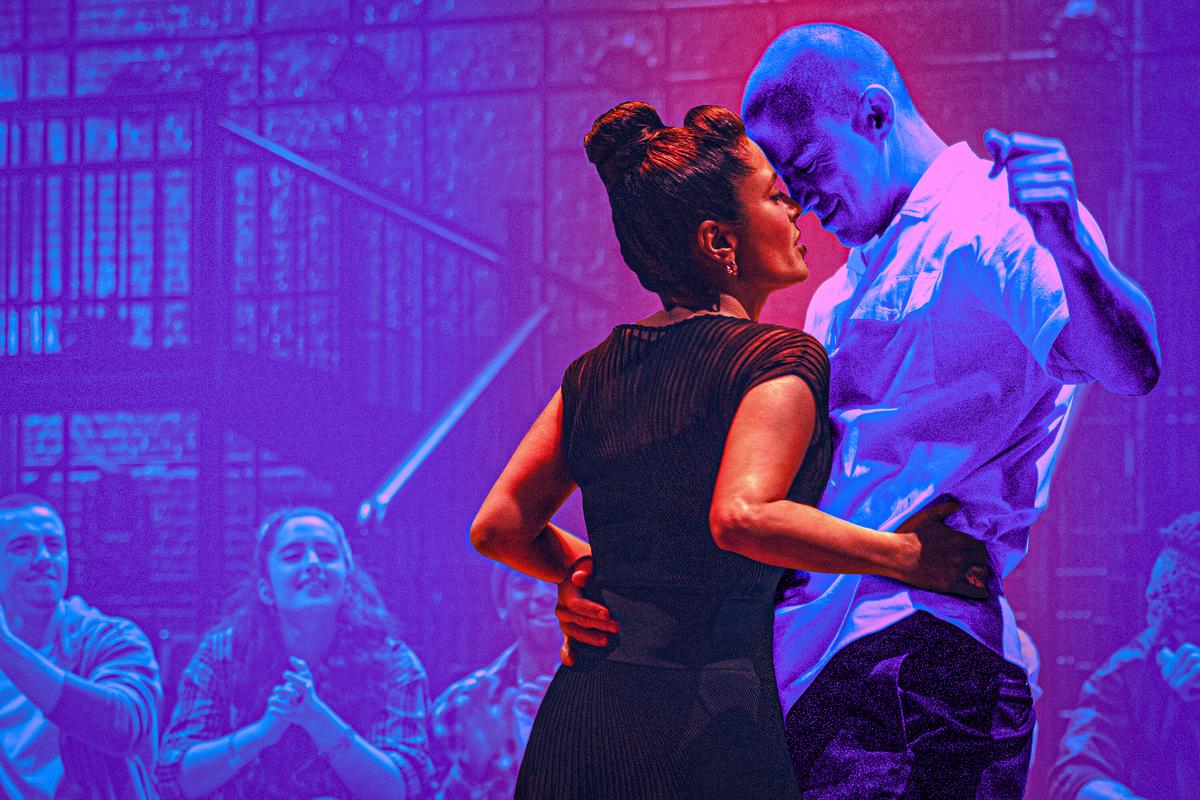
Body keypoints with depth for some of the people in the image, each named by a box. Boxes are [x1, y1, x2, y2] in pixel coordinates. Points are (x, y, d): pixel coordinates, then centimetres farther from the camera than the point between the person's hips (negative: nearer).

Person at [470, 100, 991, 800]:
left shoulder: (596, 372, 12)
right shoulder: (780, 358, -8)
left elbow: (498, 527, 14)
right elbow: (742, 517, -24)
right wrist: (903, 555, -12)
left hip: (572, 723, 7)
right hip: (702, 730, -7)